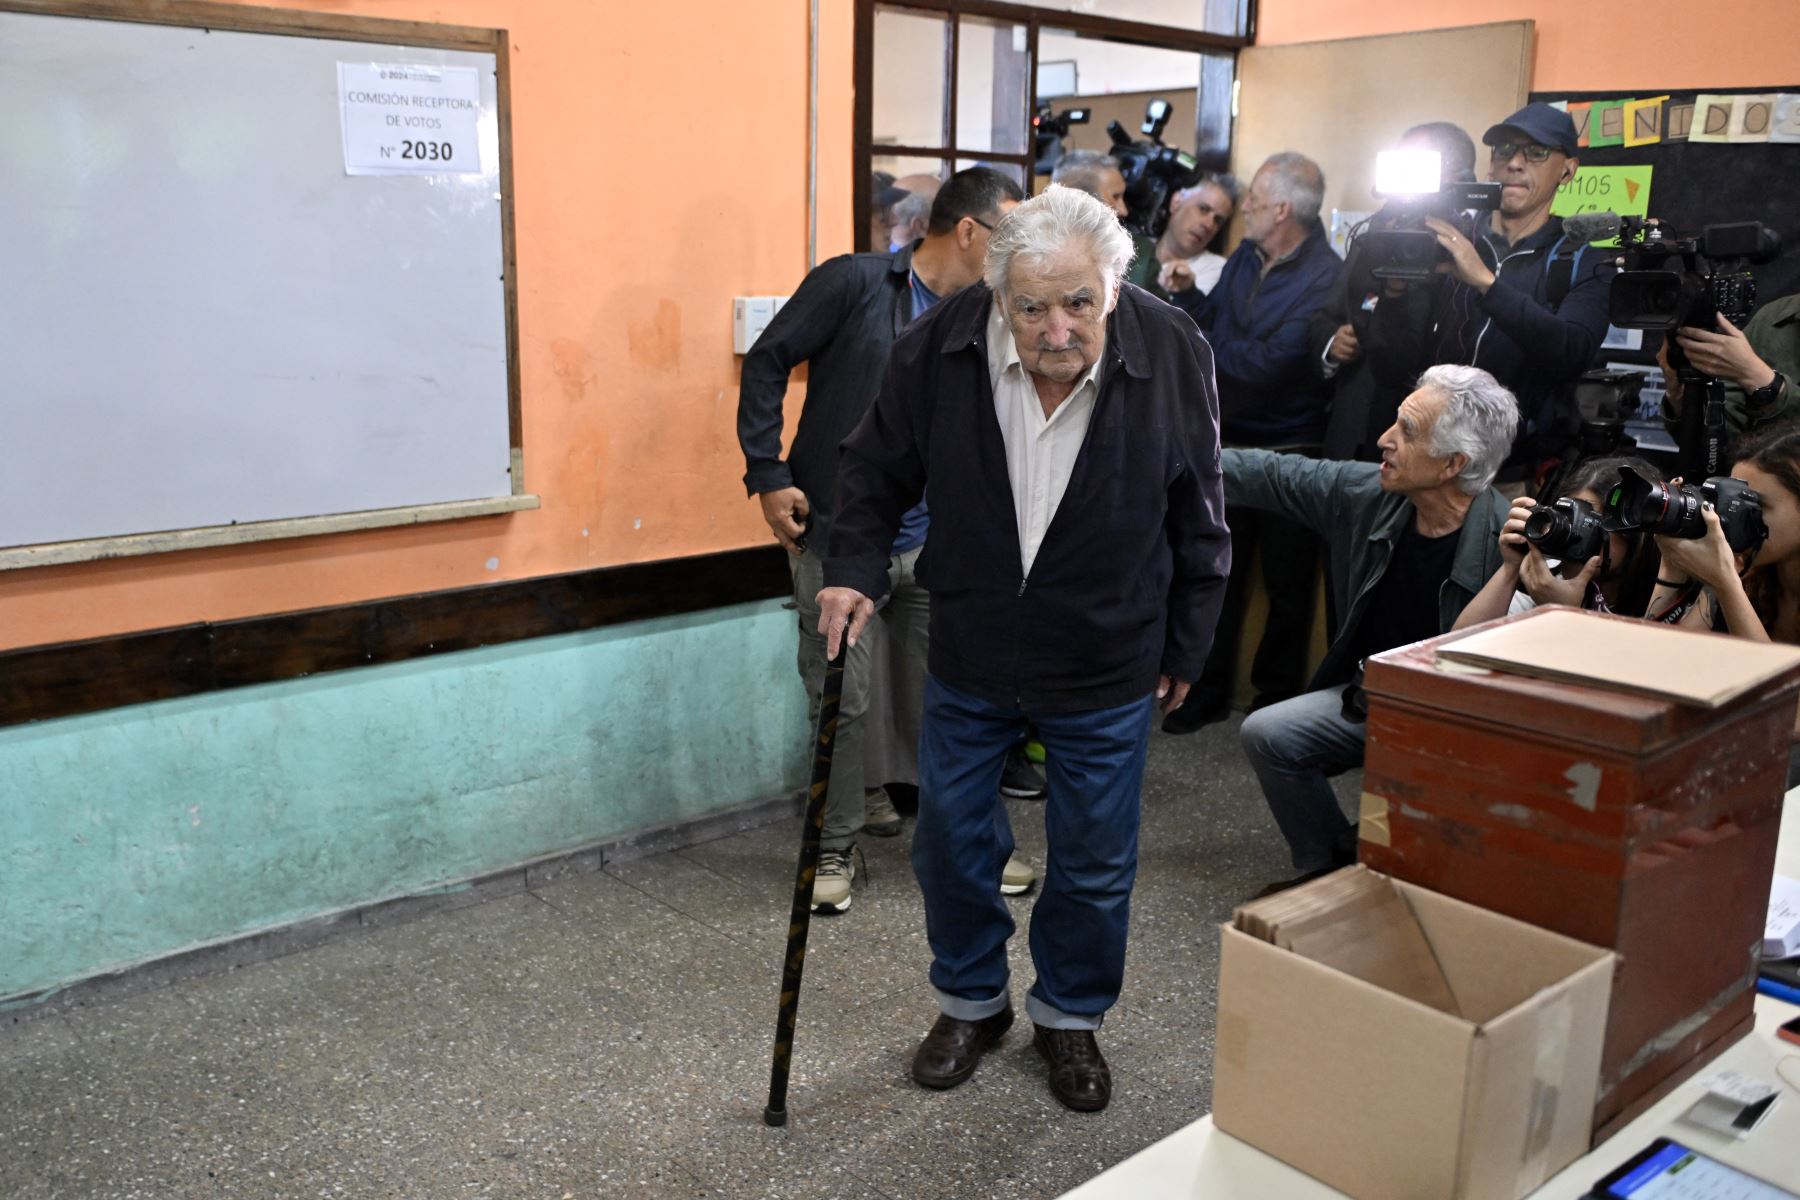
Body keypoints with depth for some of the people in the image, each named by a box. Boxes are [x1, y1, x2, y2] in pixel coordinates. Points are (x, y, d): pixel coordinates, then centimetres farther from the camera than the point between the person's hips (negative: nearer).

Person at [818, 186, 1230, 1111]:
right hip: (969, 653, 1)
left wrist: (1185, 647, 2)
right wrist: (855, 570, -13)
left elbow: (1199, 522, -4)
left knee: (1095, 863, 12)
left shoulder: (1174, 356, -18)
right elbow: (877, 471, 0)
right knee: (951, 839, 13)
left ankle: (1070, 1015, 37)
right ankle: (971, 1001, 38)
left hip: (1107, 665, -1)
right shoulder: (938, 349, -18)